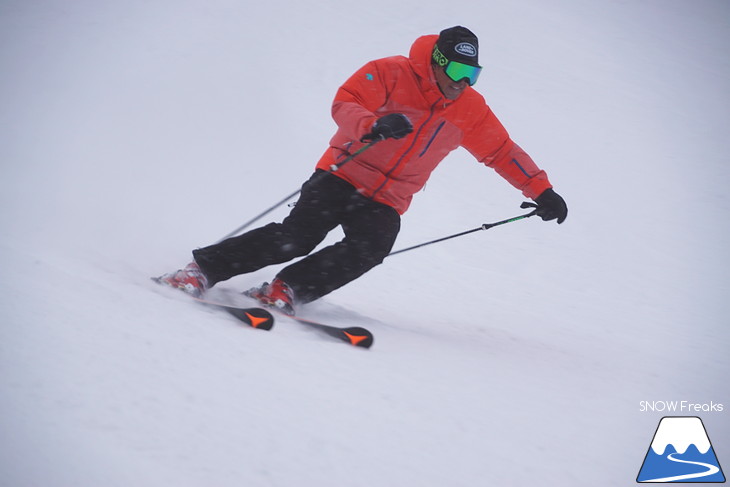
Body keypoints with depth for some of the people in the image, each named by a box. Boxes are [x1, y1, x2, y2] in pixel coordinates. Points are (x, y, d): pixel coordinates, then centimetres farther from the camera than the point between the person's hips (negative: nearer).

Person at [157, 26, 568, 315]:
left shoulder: (470, 110, 6)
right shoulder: (391, 73, -8)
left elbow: (503, 152, 16)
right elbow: (344, 104, -16)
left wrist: (541, 191, 11)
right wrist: (375, 125, -36)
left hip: (386, 203, 4)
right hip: (343, 176, -4)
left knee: (371, 248, -27)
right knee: (300, 235, -22)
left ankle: (287, 290, -18)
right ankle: (204, 268, -11)